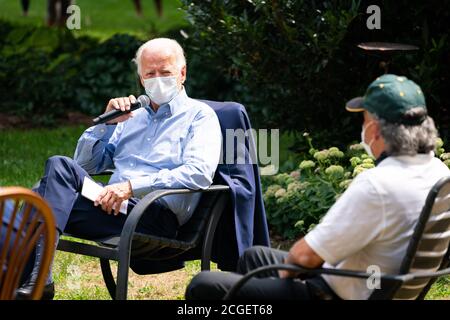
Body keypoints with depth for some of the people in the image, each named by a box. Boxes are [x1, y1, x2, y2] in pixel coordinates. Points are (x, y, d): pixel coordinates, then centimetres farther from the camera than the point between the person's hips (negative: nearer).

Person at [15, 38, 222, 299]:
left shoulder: (200, 115, 10)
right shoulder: (133, 116, 29)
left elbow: (199, 174, -10)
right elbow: (85, 164, 26)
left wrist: (133, 186, -17)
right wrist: (108, 123, 9)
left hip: (156, 213, -6)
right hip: (111, 204, 6)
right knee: (60, 165, -23)